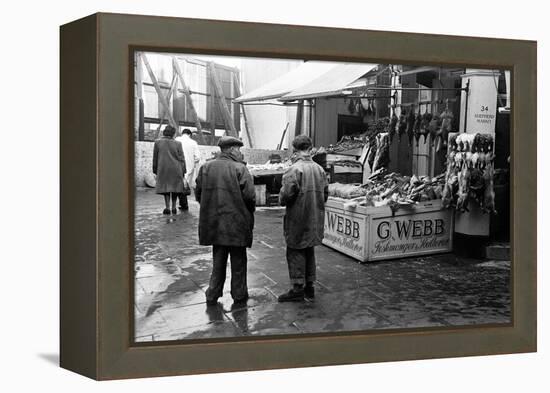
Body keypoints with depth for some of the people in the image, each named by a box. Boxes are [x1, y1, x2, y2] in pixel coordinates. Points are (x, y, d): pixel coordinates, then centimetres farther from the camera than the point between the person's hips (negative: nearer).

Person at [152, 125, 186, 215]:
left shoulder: (157, 142, -2)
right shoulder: (177, 144, -4)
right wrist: (183, 171, 7)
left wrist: (155, 170, 13)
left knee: (165, 188, 7)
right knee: (175, 187, 12)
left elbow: (155, 158, 4)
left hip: (163, 169, 0)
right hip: (176, 169, 0)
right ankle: (173, 208, 14)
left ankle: (167, 208, -2)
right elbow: (182, 159, -2)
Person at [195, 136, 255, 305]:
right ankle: (239, 294, 20)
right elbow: (249, 196, -15)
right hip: (237, 222, -4)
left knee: (218, 259, 17)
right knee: (238, 260, 11)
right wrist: (249, 212, 3)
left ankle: (213, 294, 19)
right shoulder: (239, 169, -13)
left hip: (213, 222, 4)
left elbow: (198, 194, 6)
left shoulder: (206, 167, 2)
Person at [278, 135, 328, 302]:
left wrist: (282, 200, 1)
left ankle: (297, 289, 5)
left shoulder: (294, 169, -17)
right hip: (315, 219, 7)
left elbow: (285, 195, -20)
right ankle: (309, 286, 24)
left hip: (297, 219, -7)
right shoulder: (319, 169, 4)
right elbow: (325, 194, 10)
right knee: (309, 251, 17)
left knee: (295, 252, 2)